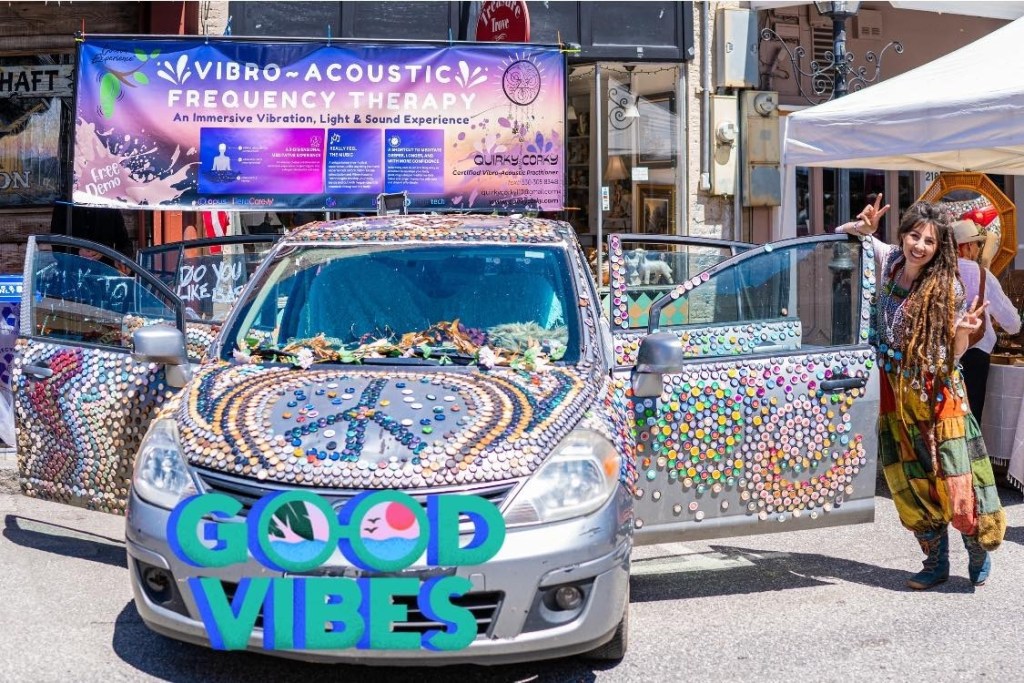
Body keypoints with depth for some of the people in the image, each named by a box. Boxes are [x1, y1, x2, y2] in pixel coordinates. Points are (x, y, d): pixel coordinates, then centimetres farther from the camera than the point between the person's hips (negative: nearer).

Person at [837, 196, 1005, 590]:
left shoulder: (946, 287, -12)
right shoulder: (888, 260, -2)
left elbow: (955, 353, -8)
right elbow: (839, 235, 10)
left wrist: (963, 331, -29)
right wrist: (864, 227, -10)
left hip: (938, 394, -4)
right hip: (896, 394, 4)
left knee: (955, 481, -5)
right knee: (911, 484, 8)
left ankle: (979, 556, 15)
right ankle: (936, 563, 20)